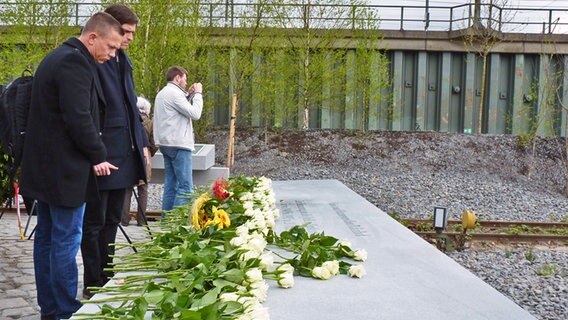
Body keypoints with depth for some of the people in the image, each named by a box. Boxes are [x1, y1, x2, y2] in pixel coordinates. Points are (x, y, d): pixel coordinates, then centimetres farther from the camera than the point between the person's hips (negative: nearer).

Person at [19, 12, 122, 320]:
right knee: (66, 241, -4)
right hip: (64, 169, -10)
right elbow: (78, 118, -23)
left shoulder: (57, 57, 17)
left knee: (46, 238, 12)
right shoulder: (75, 62, -16)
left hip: (45, 166, 11)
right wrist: (98, 156, -11)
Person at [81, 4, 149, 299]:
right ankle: (93, 285, 13)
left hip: (124, 155, 9)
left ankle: (105, 279, 26)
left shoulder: (123, 61, 16)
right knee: (94, 223, 2)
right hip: (102, 156, -9)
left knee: (111, 221, 16)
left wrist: (142, 142, 16)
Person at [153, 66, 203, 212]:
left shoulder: (163, 93, 19)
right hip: (178, 144, -10)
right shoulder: (173, 93, -12)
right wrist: (197, 94, -4)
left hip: (166, 144, 10)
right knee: (185, 187, -10)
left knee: (170, 185, 10)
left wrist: (189, 95, 14)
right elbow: (195, 113, -16)